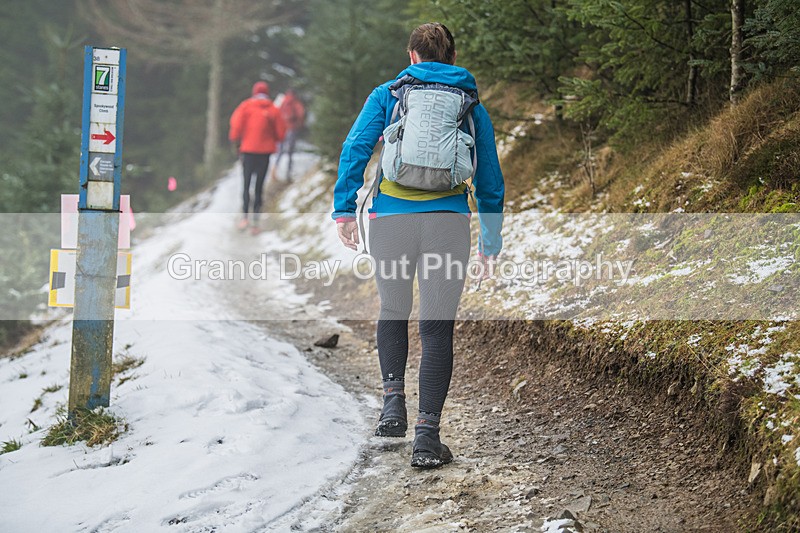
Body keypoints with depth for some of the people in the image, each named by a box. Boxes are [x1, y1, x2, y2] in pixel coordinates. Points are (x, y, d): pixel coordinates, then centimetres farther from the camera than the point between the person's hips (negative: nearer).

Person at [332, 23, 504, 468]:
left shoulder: (387, 95, 11)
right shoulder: (472, 105, 14)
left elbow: (355, 149, -2)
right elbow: (490, 178, 16)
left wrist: (344, 209, -1)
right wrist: (492, 238, 23)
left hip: (391, 219, 0)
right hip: (448, 222, 0)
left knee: (393, 313, 23)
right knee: (438, 328, 2)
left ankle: (394, 402, 9)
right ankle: (427, 437, -3)